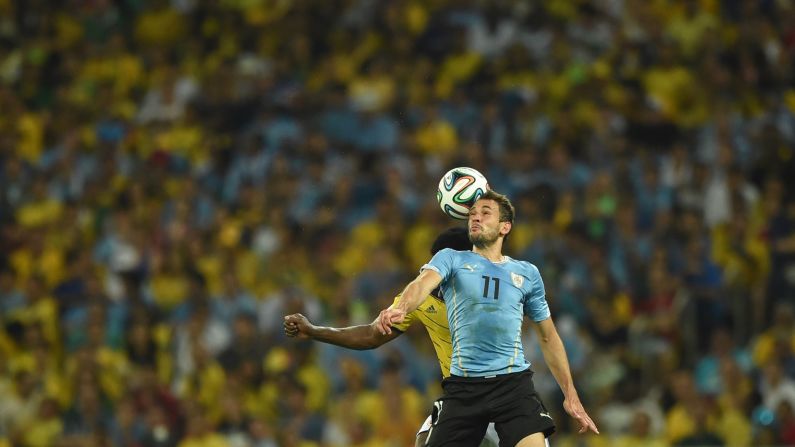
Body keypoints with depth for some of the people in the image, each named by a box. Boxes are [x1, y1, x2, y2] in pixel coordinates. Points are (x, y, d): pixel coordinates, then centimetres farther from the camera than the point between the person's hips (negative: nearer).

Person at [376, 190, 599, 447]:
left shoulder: (527, 273, 15)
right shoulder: (451, 259, 9)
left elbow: (548, 338, 22)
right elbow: (424, 283, -14)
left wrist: (570, 395, 17)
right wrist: (400, 309, -38)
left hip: (514, 381, 0)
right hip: (463, 385, 0)